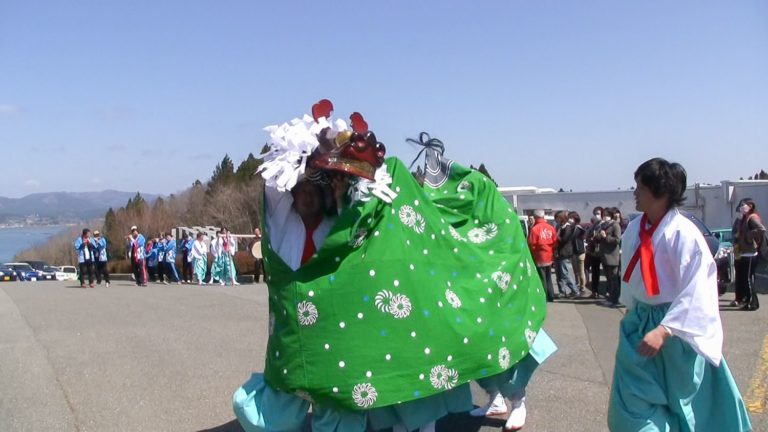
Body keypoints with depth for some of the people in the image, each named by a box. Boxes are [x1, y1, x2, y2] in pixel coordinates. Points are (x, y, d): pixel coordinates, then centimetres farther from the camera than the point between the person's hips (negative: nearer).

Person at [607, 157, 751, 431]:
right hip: (639, 323, 6)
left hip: (676, 326, -6)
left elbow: (694, 292, -24)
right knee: (631, 400, 10)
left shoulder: (683, 234, -22)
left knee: (681, 399, 12)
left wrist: (663, 331, -30)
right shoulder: (634, 229, -2)